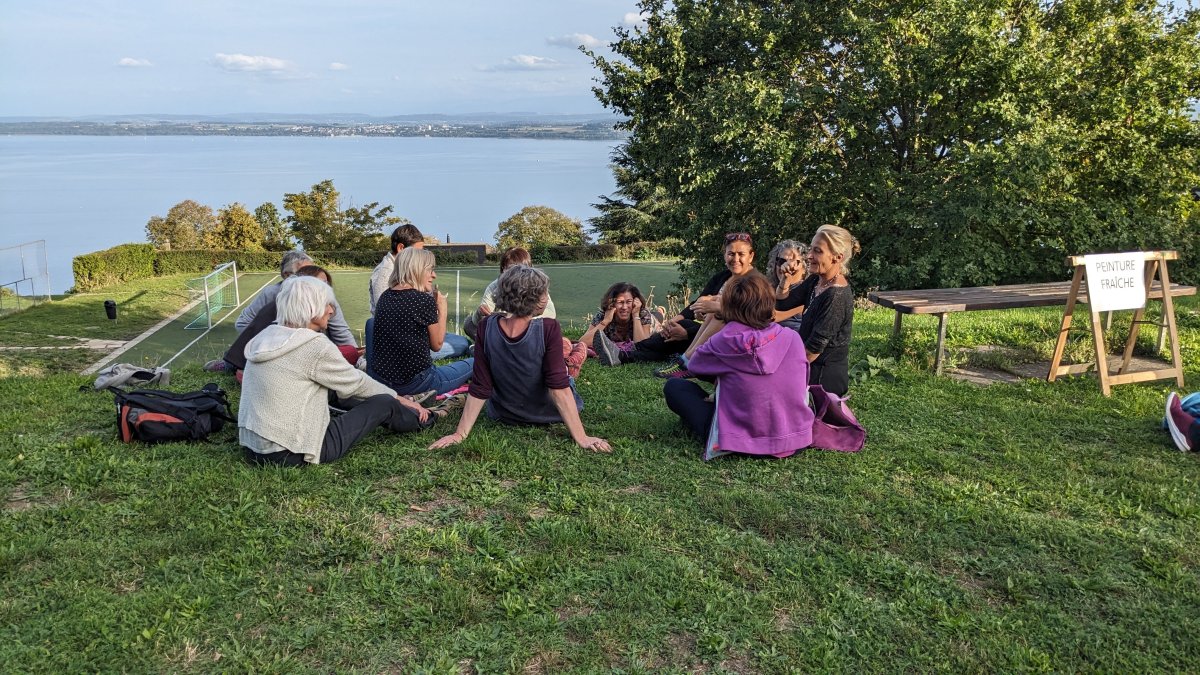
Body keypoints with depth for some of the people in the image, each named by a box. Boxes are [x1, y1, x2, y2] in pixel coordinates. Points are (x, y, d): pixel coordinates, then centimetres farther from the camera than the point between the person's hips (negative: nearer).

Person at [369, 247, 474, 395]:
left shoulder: (385, 296, 7)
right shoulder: (424, 300, -13)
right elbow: (437, 344, -3)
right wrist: (442, 309, 6)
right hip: (412, 382, -7)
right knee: (475, 364, 10)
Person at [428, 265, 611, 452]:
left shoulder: (486, 328, -22)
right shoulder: (548, 330, -31)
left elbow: (479, 390, -18)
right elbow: (559, 388, -30)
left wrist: (460, 433, -11)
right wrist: (582, 438, -27)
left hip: (504, 416, 3)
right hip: (550, 415, -2)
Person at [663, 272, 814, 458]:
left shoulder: (723, 341, -11)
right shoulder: (793, 338, -3)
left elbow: (693, 365, 7)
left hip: (740, 442, -4)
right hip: (796, 442, 4)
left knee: (673, 387, 9)